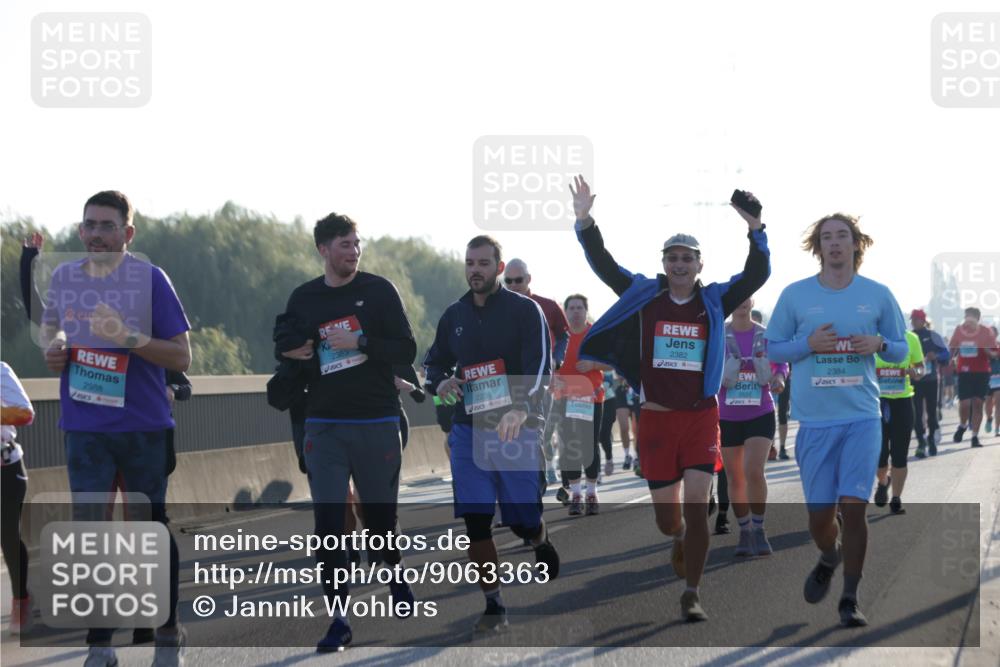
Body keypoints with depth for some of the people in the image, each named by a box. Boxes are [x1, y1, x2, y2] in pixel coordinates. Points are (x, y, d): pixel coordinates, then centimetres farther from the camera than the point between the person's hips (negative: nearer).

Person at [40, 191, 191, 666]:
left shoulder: (150, 279, -5)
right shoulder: (63, 277, 7)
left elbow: (181, 357, -6)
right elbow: (49, 327, 26)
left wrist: (130, 337, -21)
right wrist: (52, 349, 3)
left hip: (144, 426, -2)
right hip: (84, 427, 3)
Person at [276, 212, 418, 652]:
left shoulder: (379, 291, -1)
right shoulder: (303, 298, 8)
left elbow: (406, 351, -4)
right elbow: (286, 348, 19)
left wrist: (361, 343, -18)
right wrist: (292, 352, -4)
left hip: (378, 423, -1)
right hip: (324, 426, 2)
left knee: (379, 516, 8)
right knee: (328, 521, -8)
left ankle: (395, 573, 41)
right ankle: (339, 620, -5)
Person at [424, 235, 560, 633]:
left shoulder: (524, 310, -5)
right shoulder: (453, 316, 11)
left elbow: (540, 365, -16)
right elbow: (434, 361, 23)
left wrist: (522, 408, -34)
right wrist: (439, 382, -3)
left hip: (516, 431, -4)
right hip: (468, 432, 4)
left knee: (522, 520, -2)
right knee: (475, 522, -3)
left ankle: (541, 542, 37)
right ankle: (494, 607, 7)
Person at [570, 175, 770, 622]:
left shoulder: (714, 300, 4)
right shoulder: (643, 295, 4)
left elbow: (757, 274, -4)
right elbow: (602, 264, -1)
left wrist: (755, 229, -20)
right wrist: (585, 223, -16)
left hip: (701, 417, -1)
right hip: (656, 418, 1)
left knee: (696, 505, -13)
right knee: (667, 519, 7)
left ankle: (691, 595, -3)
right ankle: (680, 539, 45)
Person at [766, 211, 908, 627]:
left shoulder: (878, 295, 5)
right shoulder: (795, 295, 2)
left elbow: (901, 349, 13)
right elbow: (773, 348, 8)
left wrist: (879, 344, -9)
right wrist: (809, 344, -11)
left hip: (862, 417, 0)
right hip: (814, 419, 0)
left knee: (853, 506, -10)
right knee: (819, 512, 2)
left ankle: (850, 600, 2)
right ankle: (829, 560, 37)